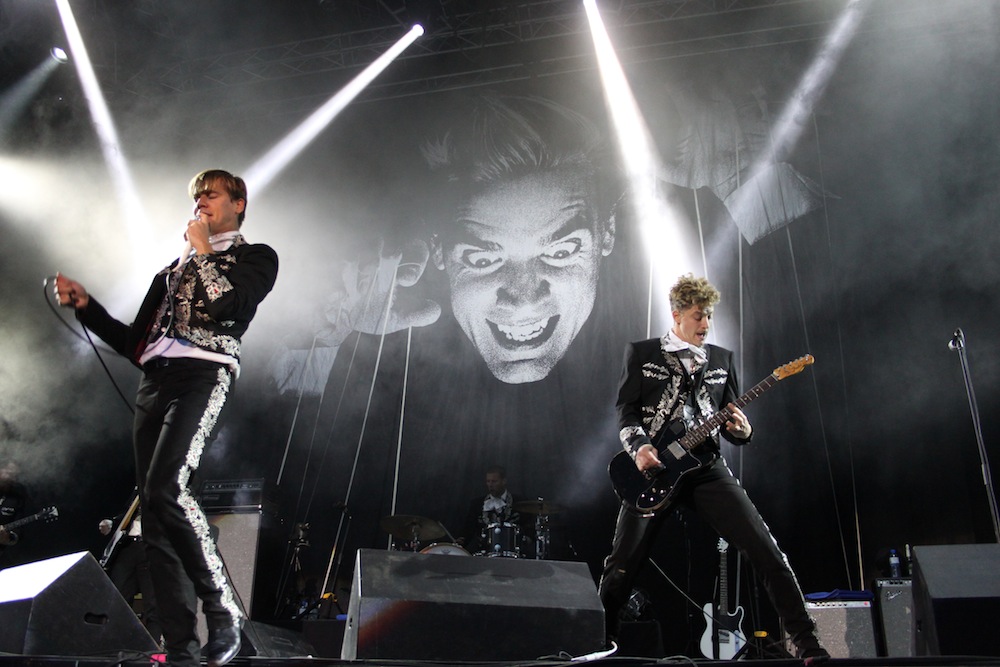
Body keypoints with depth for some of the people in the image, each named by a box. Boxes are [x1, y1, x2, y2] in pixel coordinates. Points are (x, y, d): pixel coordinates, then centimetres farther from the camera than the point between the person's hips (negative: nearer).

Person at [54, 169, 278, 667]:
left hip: (203, 376, -6)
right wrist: (85, 305, 16)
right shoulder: (175, 269, 31)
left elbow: (228, 304, -9)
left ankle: (223, 611, -15)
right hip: (154, 383, 7)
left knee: (166, 486, -27)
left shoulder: (256, 257, 14)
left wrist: (202, 250, 4)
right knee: (154, 514, -2)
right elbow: (135, 342, 26)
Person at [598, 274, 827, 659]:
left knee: (764, 548, -9)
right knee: (622, 564, -3)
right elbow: (627, 411, 3)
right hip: (653, 467, -2)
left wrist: (742, 431, -7)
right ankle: (602, 639, 18)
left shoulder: (722, 359, 15)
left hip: (706, 467, 2)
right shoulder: (641, 353, 7)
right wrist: (638, 448, -16)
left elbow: (732, 424, 17)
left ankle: (805, 642, 1)